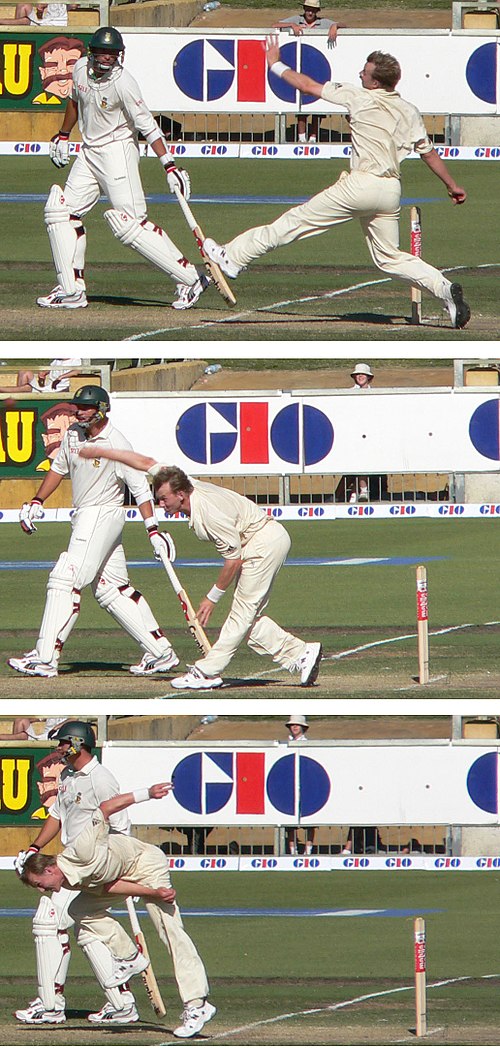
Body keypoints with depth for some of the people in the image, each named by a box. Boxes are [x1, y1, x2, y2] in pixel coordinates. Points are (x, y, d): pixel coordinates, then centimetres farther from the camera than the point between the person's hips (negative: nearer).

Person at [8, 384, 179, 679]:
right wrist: (37, 502, 13)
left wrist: (153, 530, -21)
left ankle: (45, 657, -17)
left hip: (104, 515, -9)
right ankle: (161, 652, 15)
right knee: (111, 589, 10)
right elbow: (59, 468, 21)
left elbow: (140, 489, -16)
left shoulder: (117, 445, -17)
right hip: (84, 518, 9)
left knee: (65, 580, -15)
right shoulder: (74, 434, 6)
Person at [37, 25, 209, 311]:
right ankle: (71, 290, 10)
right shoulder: (81, 69, 0)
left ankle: (190, 279, -11)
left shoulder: (123, 83, -21)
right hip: (89, 153, 8)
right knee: (61, 211, 4)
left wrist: (170, 166, -27)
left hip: (117, 151, -8)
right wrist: (63, 135, 29)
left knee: (130, 224, -15)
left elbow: (148, 126, -21)